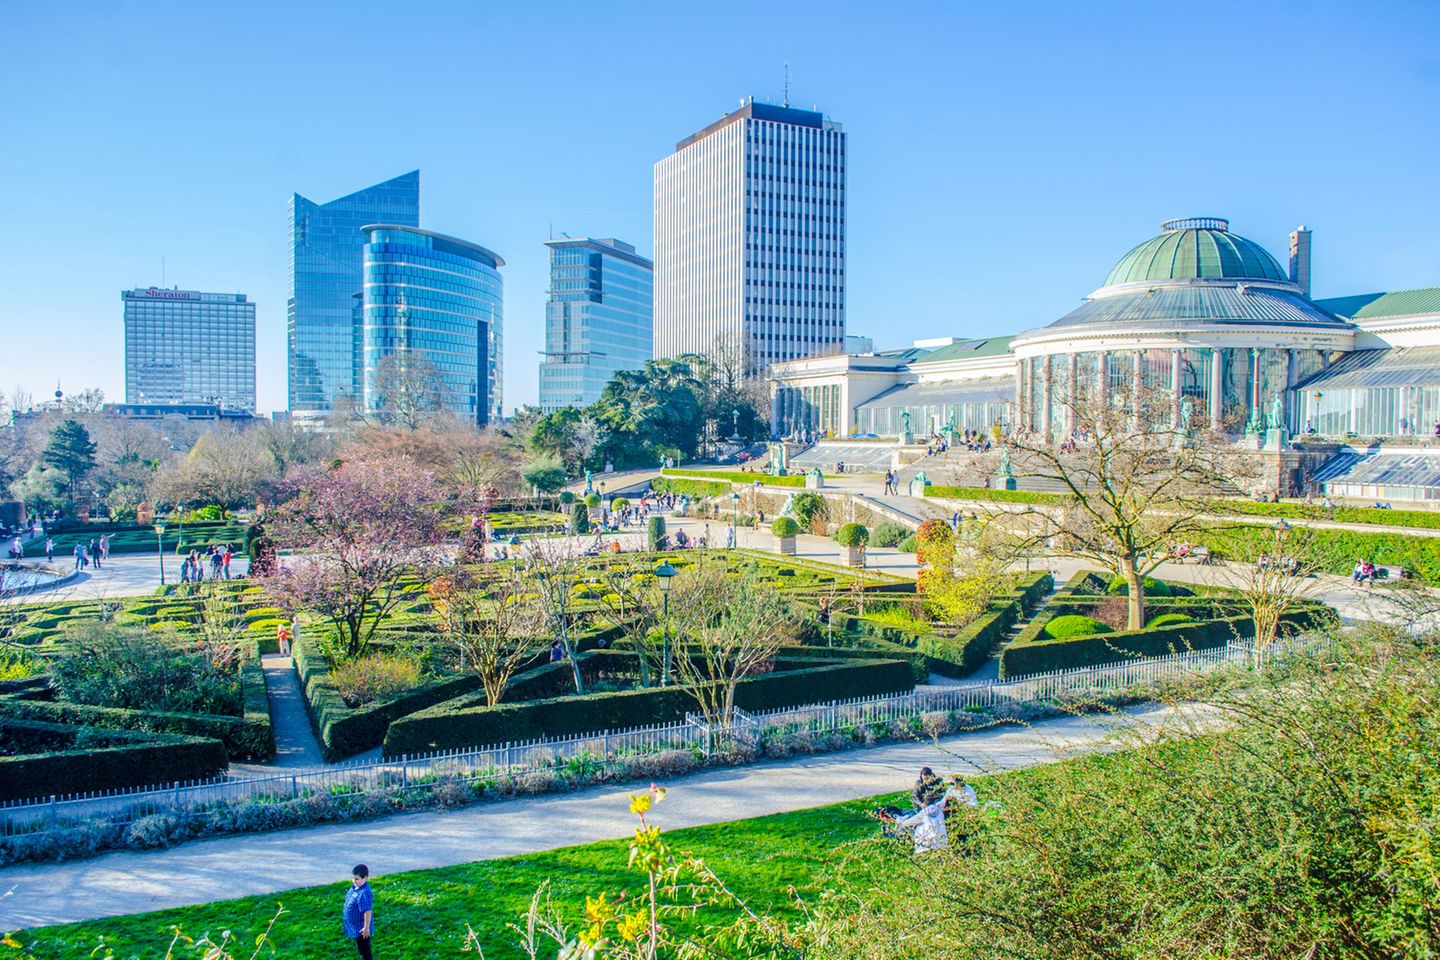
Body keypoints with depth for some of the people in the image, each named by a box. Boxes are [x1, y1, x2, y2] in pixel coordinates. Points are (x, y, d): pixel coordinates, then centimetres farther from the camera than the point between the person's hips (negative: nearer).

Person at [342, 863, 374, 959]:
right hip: (354, 925, 9)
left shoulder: (364, 893, -34)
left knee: (364, 948, 9)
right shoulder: (355, 887, -4)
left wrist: (366, 927, -24)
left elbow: (367, 911, -30)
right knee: (360, 948, 26)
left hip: (361, 927, -9)